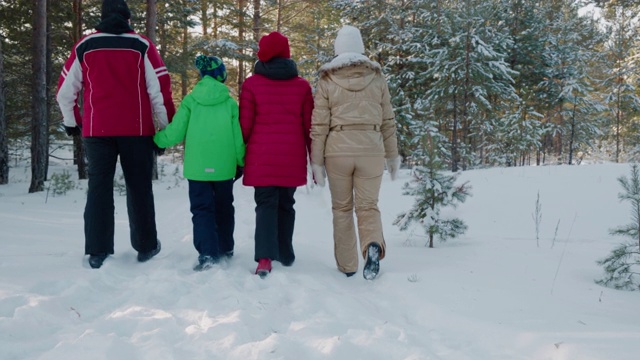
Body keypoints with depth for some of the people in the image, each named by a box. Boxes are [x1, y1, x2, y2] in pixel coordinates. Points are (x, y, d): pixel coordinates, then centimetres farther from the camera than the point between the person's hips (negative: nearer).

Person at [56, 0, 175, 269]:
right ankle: (146, 247, 15)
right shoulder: (142, 46, 0)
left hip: (97, 129, 1)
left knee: (99, 188, 5)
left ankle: (97, 252, 3)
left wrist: (71, 122, 24)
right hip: (137, 129, -1)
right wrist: (166, 126, 6)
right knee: (139, 188, 9)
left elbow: (65, 90, 10)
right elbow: (160, 88, -3)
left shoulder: (84, 46, 6)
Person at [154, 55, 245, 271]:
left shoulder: (190, 101, -3)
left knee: (202, 208, 2)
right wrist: (241, 162, 11)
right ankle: (225, 249, 28)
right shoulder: (229, 102, -2)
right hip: (224, 166, 1)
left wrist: (157, 140, 16)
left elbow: (175, 132, -3)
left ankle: (207, 253, -12)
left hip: (197, 166, -1)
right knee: (224, 207, 18)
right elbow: (238, 137, -1)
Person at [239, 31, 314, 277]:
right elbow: (309, 126, 4)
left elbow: (245, 125, -3)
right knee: (286, 204, 17)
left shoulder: (251, 84, -3)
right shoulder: (302, 86, 3)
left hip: (262, 158, -2)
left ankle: (265, 257, -15)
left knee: (266, 205, 1)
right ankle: (285, 254, 27)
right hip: (292, 158, 2)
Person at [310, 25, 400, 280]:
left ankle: (347, 265, 17)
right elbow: (388, 120, 9)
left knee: (342, 208, 13)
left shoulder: (327, 79, 0)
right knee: (368, 205, 9)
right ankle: (373, 245, -19)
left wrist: (316, 160, 4)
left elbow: (319, 124, -2)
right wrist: (392, 154, 17)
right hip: (371, 150, 1)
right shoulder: (377, 77, 6)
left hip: (338, 151, -1)